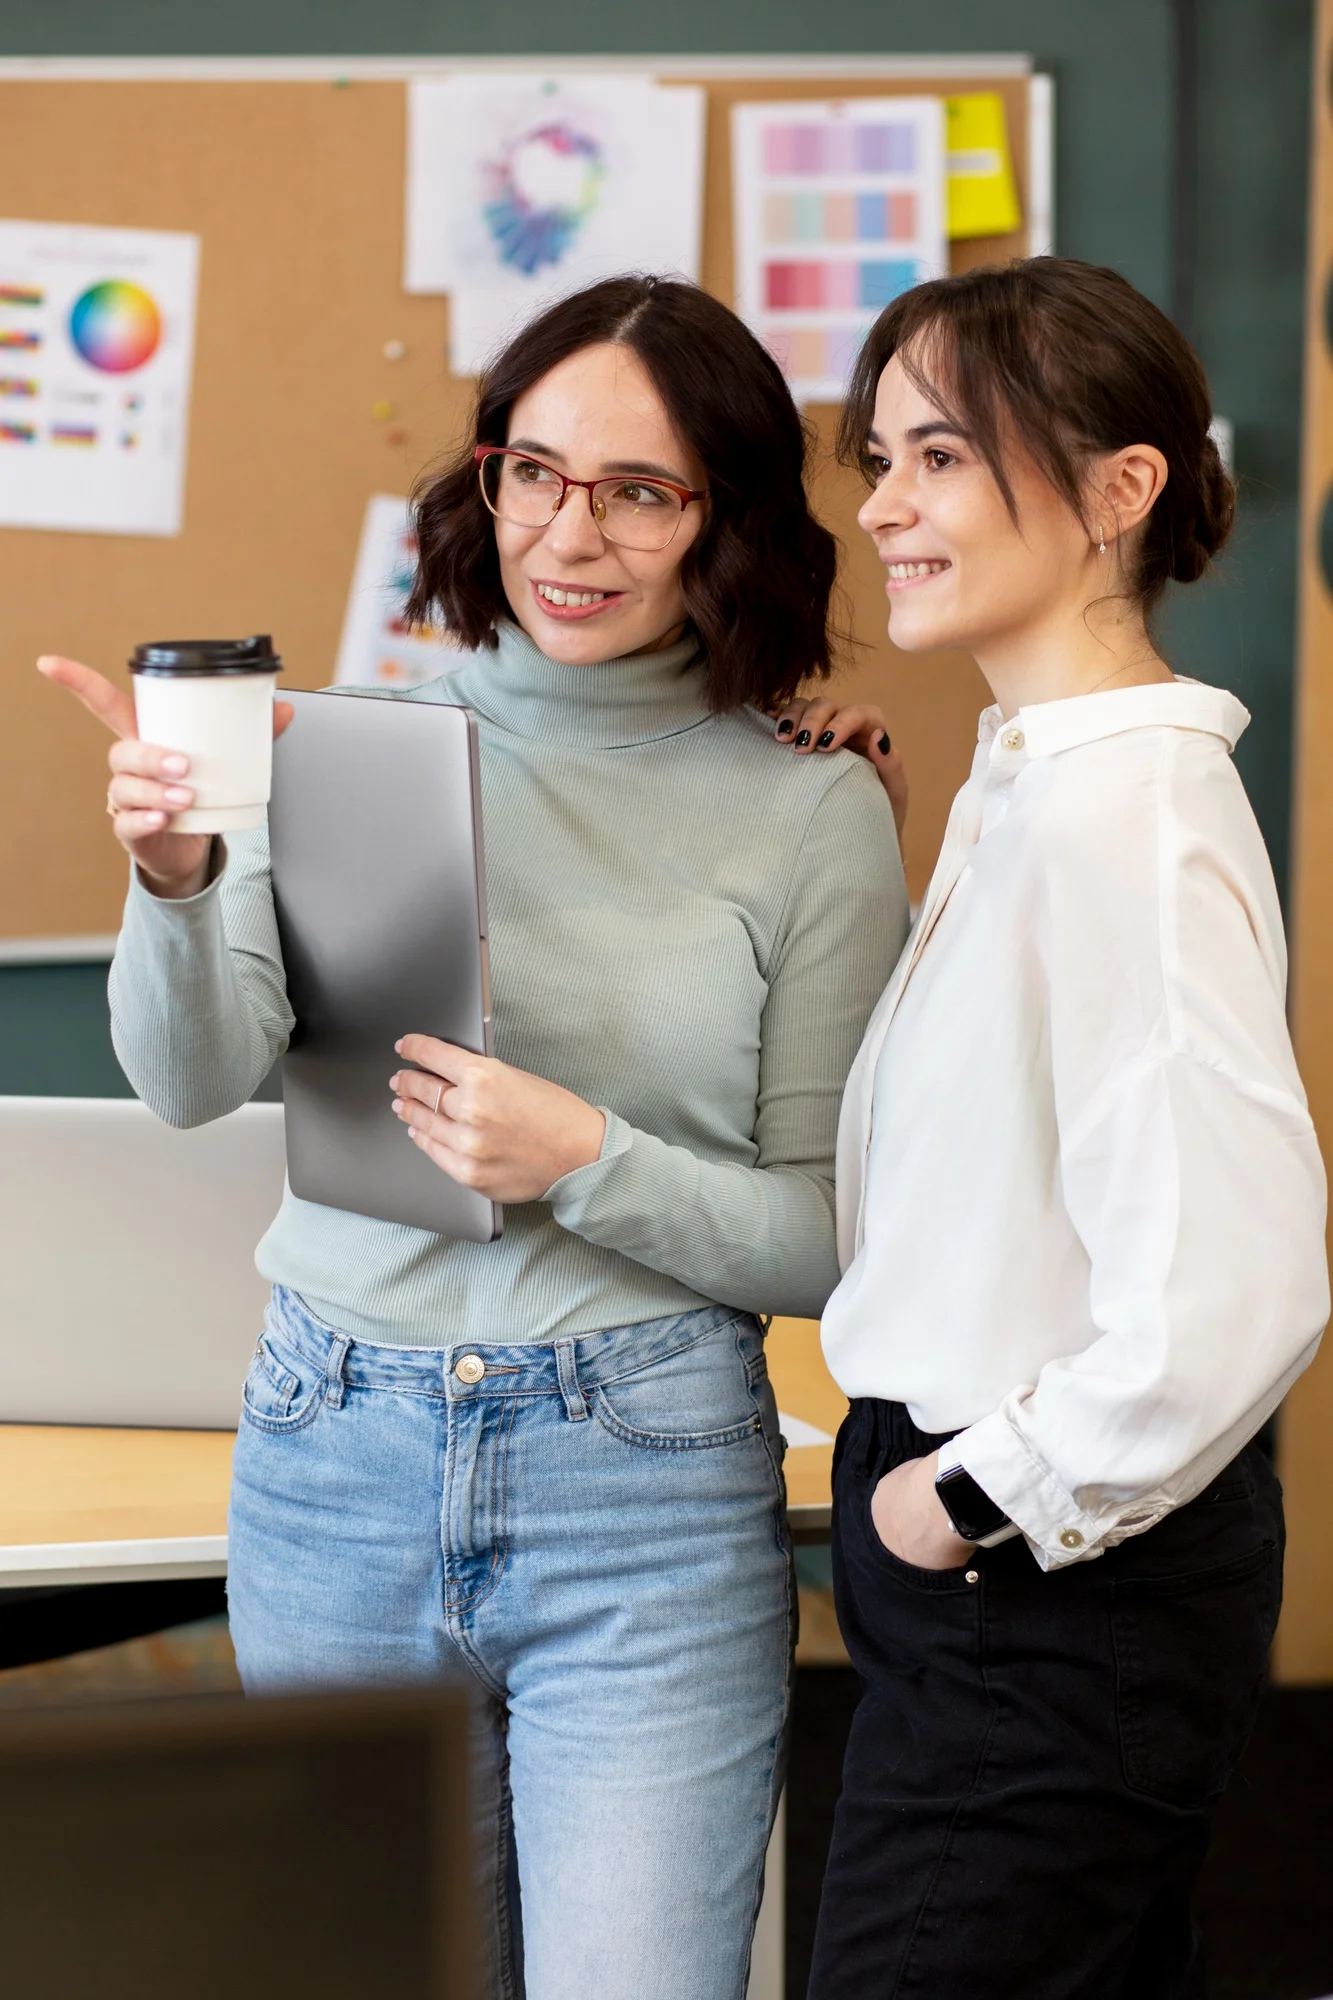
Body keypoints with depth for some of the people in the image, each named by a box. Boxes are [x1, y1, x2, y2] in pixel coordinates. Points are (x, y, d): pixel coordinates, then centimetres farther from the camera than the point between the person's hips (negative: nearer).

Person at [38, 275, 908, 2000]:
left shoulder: (813, 812, -2)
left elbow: (829, 1240, 0)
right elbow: (194, 1081, -8)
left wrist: (588, 1161, -16)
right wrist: (174, 882, -27)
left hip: (646, 1488, -2)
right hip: (337, 1462, 3)